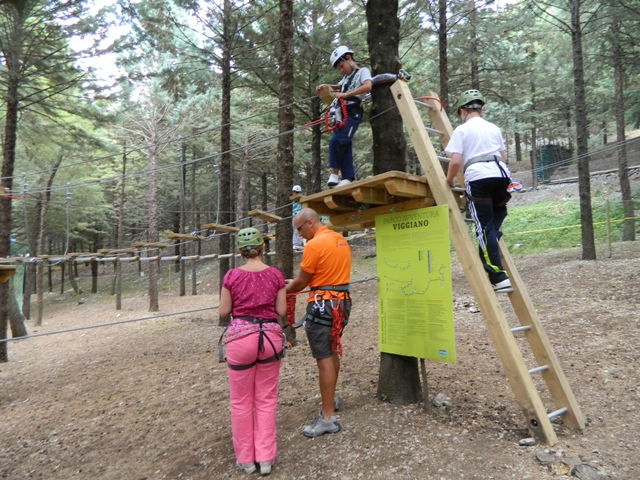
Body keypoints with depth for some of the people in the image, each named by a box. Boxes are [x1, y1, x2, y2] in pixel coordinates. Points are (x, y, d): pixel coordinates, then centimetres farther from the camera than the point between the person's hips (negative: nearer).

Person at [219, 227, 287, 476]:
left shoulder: (232, 276, -6)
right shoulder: (275, 275, -3)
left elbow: (224, 312, 0)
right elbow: (281, 311, 0)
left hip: (241, 337, -1)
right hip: (270, 337, 2)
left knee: (241, 401, 15)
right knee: (266, 400, 15)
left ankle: (245, 458, 27)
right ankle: (265, 458, 22)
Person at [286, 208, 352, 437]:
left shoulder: (314, 245, -15)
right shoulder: (340, 239, 11)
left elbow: (301, 282, -10)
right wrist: (295, 283, 18)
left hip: (323, 304, -9)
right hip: (342, 300, 9)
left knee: (324, 358, -3)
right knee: (332, 351, 22)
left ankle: (328, 418, 4)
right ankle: (331, 398, 38)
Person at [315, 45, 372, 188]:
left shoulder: (363, 71, 4)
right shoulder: (346, 77, 27)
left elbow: (368, 86, -17)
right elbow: (339, 87, 49)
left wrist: (345, 94, -22)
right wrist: (326, 86, 29)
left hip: (352, 113, -8)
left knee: (336, 141, -24)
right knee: (344, 145, 0)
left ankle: (334, 173, -15)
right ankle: (348, 178, -2)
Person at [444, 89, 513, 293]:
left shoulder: (461, 130, 6)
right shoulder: (494, 128, 22)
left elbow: (456, 161, -4)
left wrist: (449, 180, 12)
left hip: (478, 177, -5)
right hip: (501, 174, 5)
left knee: (485, 228, -3)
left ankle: (499, 277, -4)